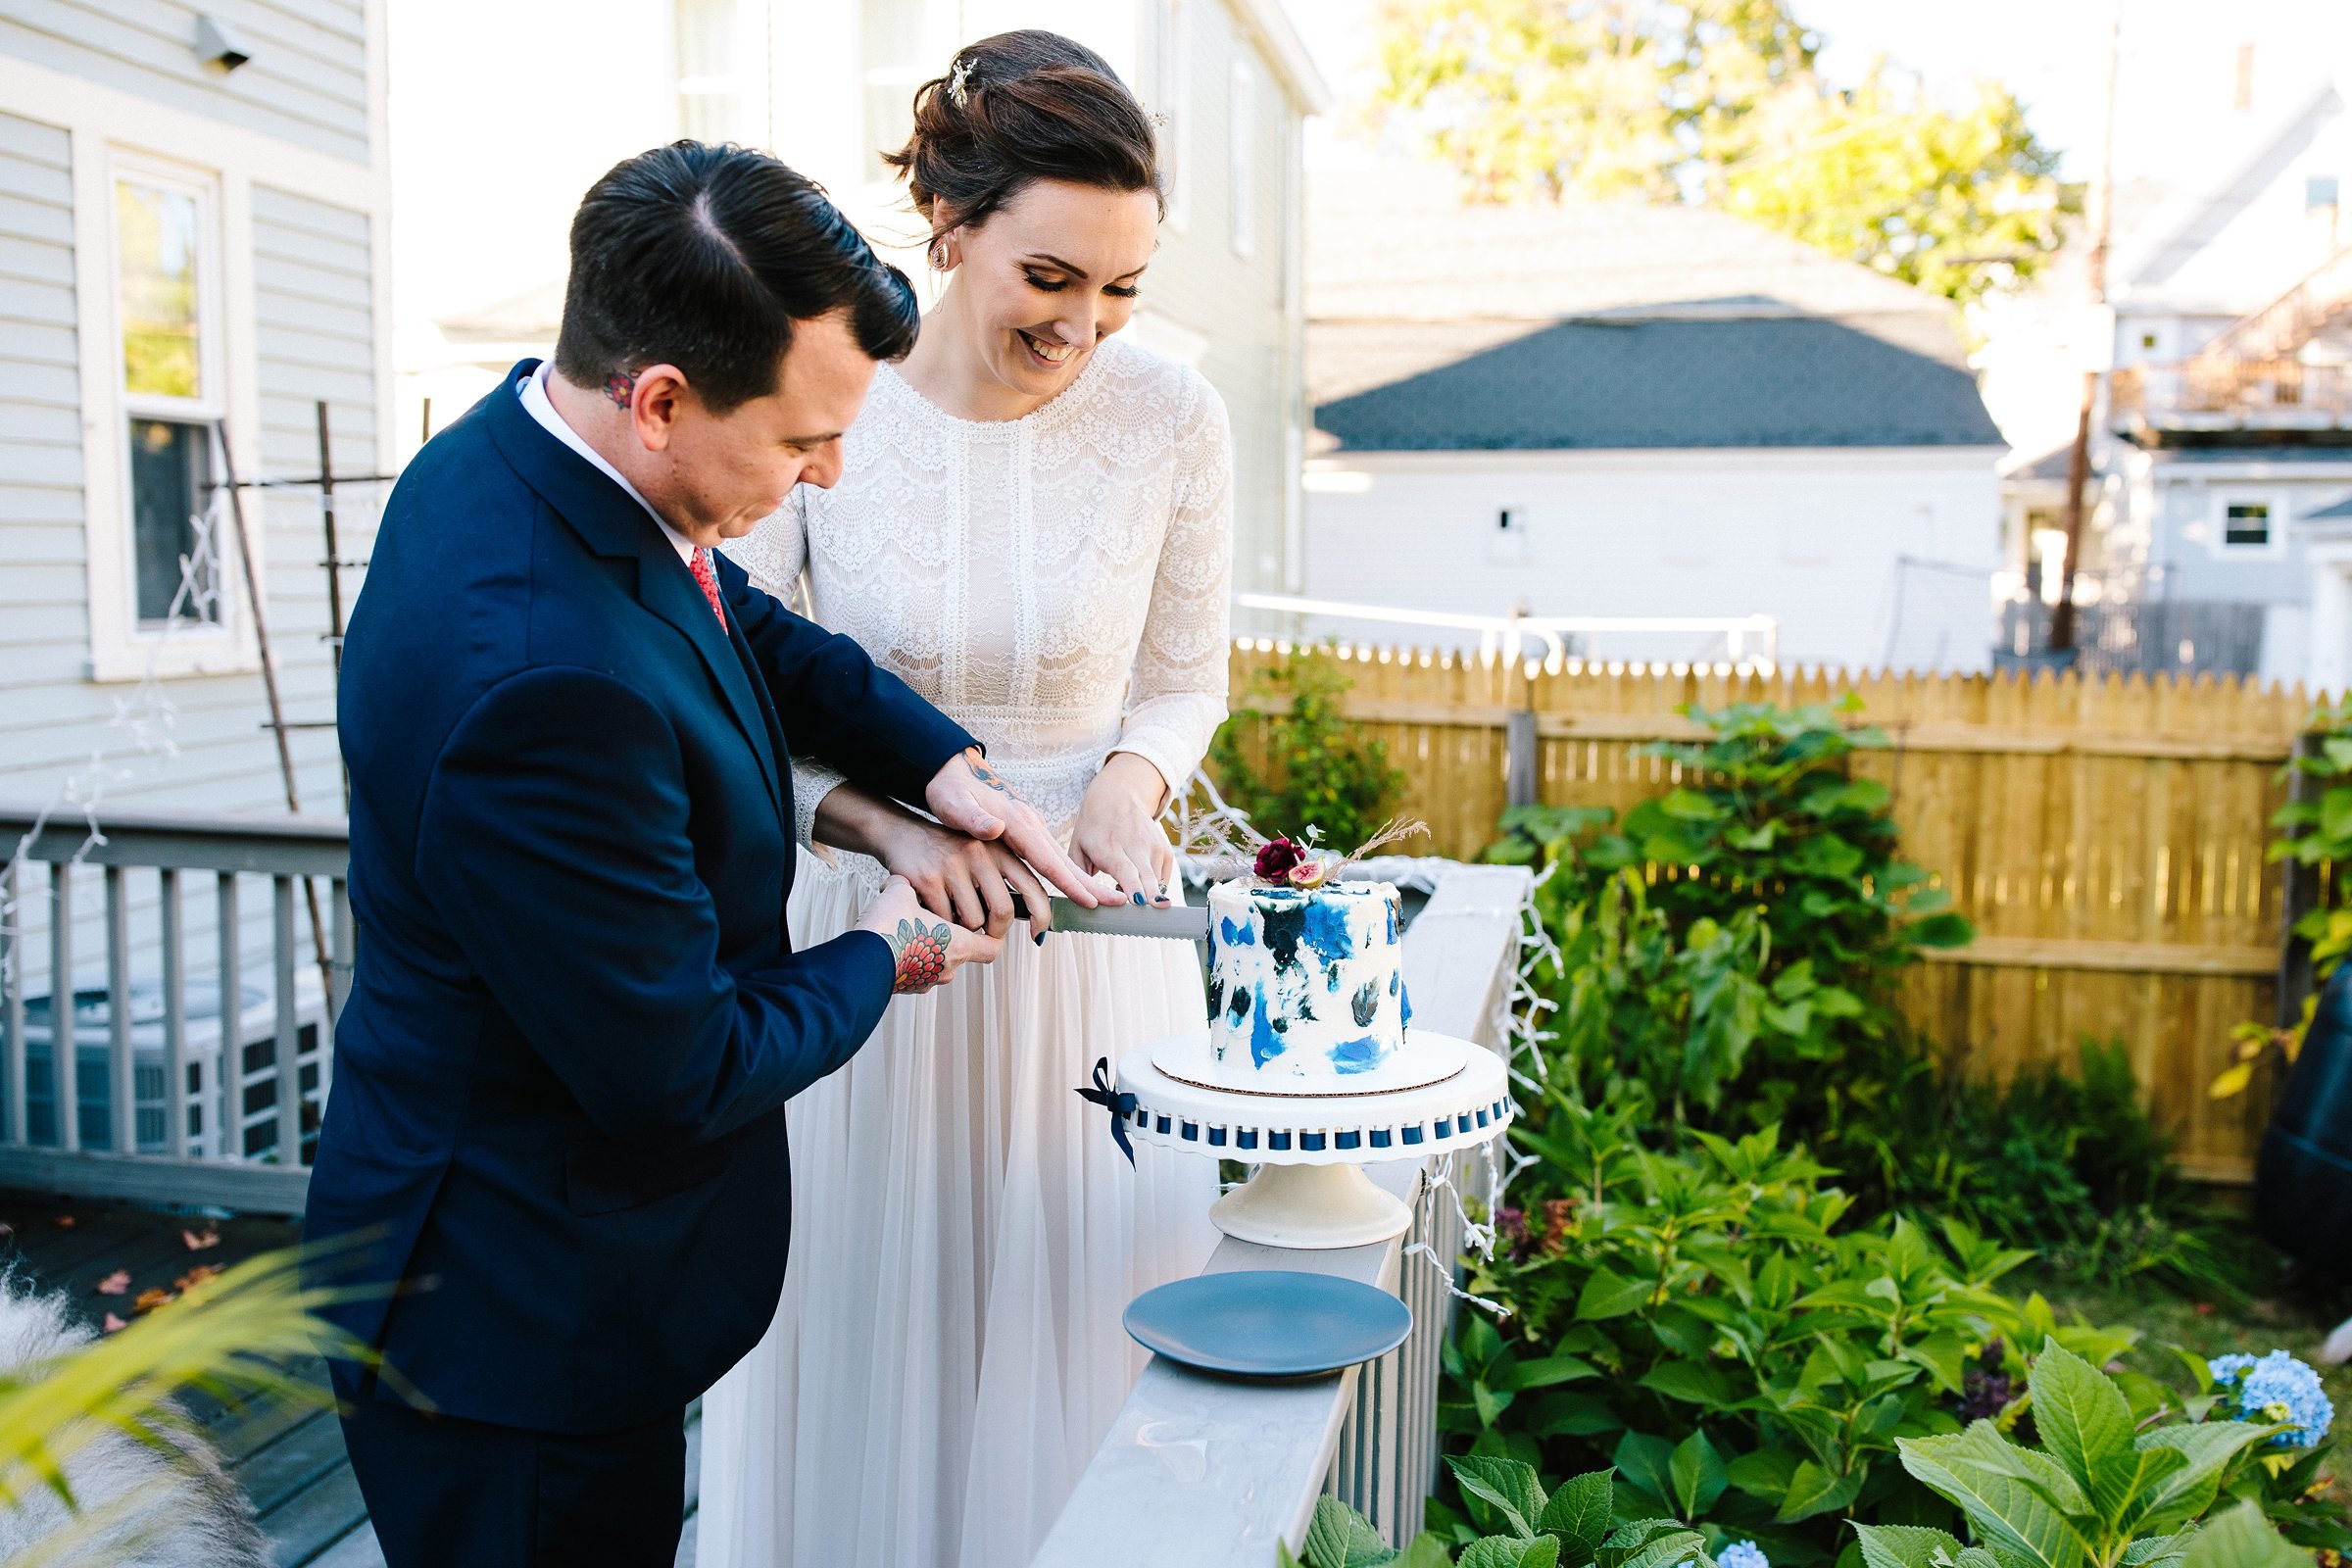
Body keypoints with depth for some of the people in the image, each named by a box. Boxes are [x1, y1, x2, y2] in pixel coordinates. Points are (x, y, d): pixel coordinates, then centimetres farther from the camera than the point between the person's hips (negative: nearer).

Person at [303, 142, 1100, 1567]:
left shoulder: (528, 449, -6)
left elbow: (752, 631, 13)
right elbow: (677, 1073, -27)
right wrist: (881, 957, -9)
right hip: (527, 1321, -9)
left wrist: (945, 764, -2)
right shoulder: (546, 676, -36)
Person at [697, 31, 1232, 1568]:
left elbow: (1185, 683, 6)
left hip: (1091, 943, 1)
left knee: (1078, 1327, 13)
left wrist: (1130, 778, -15)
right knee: (863, 1338, 14)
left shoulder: (1171, 419, -7)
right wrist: (888, 810, -22)